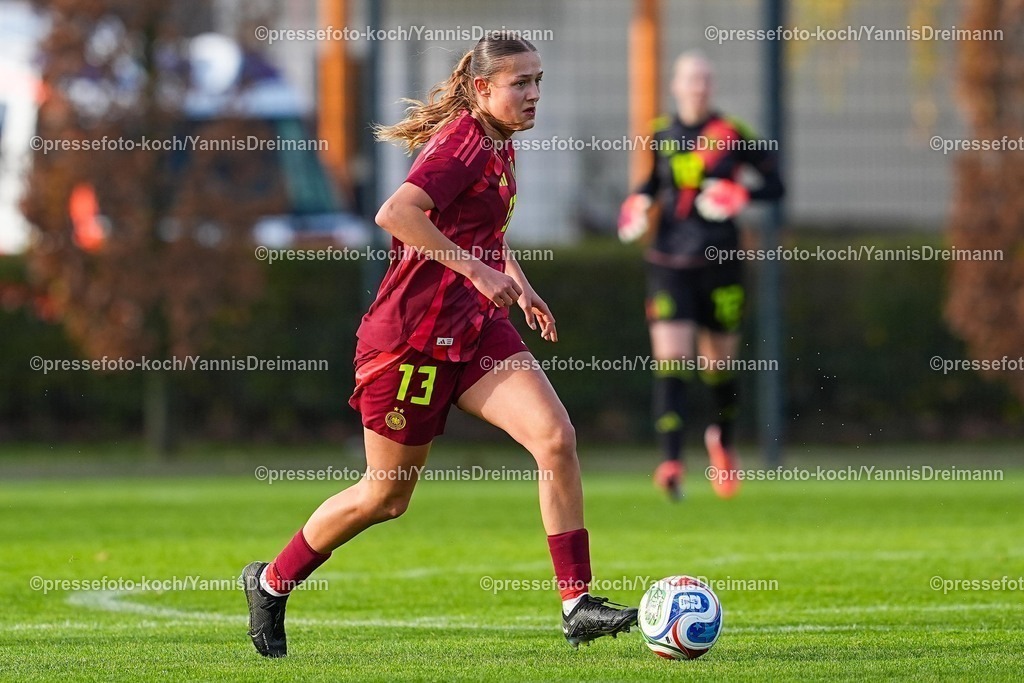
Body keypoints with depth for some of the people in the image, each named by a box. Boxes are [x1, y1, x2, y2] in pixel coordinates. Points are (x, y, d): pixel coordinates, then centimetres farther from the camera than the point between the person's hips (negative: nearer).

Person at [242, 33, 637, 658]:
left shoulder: (499, 144, 12)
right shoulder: (465, 142, -16)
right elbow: (395, 214, -32)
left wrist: (520, 286, 21)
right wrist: (477, 268, -29)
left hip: (475, 326, 8)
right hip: (414, 332, -8)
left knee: (557, 437, -14)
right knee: (386, 495, 5)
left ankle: (577, 605, -13)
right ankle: (273, 582, 27)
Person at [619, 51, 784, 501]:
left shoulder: (732, 134, -1)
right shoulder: (661, 135, 6)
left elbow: (775, 183, 4)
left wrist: (743, 195, -15)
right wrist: (640, 202, 4)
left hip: (719, 262, 0)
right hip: (669, 264, 0)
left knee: (719, 364, 11)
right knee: (670, 362, -16)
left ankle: (723, 438, 42)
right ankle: (671, 463, -24)